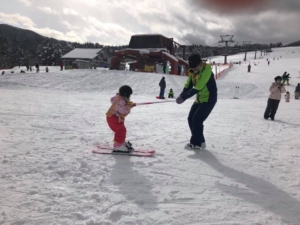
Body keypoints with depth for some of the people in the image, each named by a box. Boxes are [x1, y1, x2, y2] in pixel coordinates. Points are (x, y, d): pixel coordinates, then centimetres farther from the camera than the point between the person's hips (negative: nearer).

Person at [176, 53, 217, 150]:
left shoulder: (206, 71, -23)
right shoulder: (193, 72, 1)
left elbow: (197, 88, -30)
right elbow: (188, 86, -2)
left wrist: (184, 97, -34)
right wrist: (181, 96, -20)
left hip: (209, 99, -8)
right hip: (199, 99, 8)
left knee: (197, 119, -15)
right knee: (191, 119, 4)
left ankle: (195, 143, -4)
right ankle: (200, 141, 16)